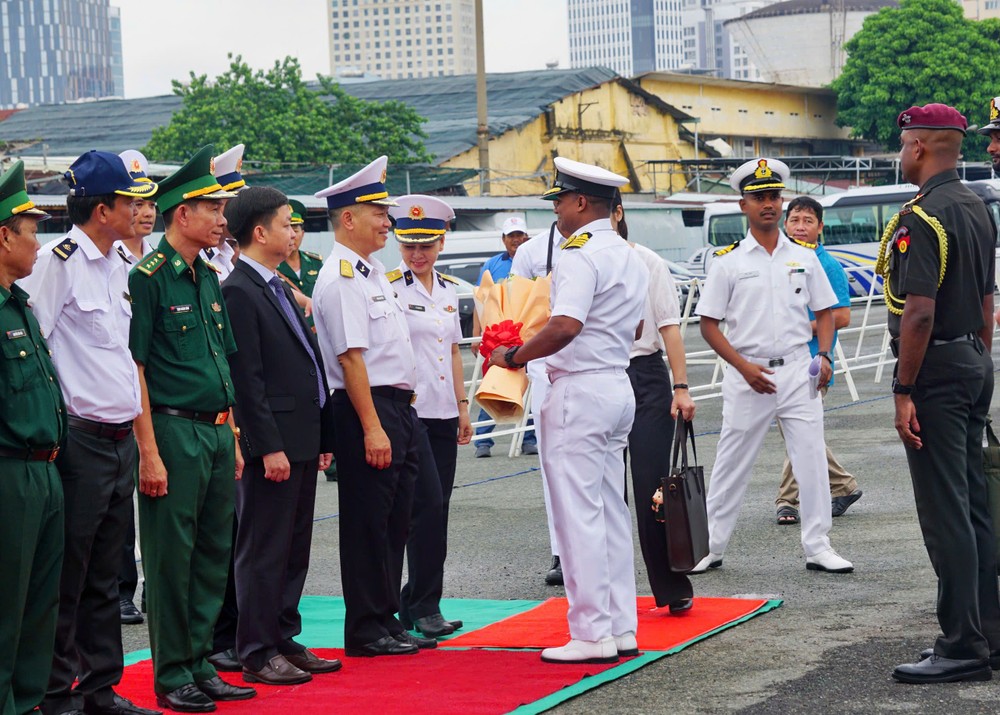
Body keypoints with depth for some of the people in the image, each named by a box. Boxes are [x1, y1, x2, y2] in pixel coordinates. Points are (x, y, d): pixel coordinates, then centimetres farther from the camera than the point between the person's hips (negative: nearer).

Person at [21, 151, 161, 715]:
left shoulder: (119, 267, 14)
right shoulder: (59, 261, -12)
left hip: (122, 437, 8)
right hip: (82, 438, -8)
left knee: (105, 576, 14)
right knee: (66, 574, 0)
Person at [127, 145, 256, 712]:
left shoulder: (210, 277, 14)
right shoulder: (149, 278, -10)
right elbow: (134, 368, -13)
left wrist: (234, 440, 16)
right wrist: (150, 452, -17)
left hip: (218, 432, 8)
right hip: (174, 432, -8)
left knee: (214, 554, 11)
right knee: (172, 557, -1)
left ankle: (200, 663, 21)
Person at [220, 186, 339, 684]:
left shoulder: (278, 287, 18)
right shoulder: (239, 292, -13)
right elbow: (246, 378, -18)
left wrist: (322, 437, 17)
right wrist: (269, 447, -20)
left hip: (302, 438, 10)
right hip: (271, 442, -10)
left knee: (294, 548, 14)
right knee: (264, 550, -2)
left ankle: (284, 639, 23)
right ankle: (257, 653, 5)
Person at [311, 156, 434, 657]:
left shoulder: (372, 272, 17)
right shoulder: (341, 278, -14)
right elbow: (350, 357, -20)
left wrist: (401, 416, 18)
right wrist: (372, 427, -22)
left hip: (398, 408, 10)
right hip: (367, 409, -10)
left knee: (394, 521, 14)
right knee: (367, 522, -2)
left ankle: (387, 621, 22)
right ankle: (365, 630, 5)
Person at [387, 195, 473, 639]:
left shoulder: (448, 289, 13)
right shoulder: (389, 287, -6)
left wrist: (462, 407, 17)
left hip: (443, 414, 7)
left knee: (436, 511, 7)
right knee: (428, 505, -11)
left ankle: (417, 603, 14)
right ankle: (423, 606, -2)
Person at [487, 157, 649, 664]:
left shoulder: (581, 256, -16)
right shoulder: (631, 259, 15)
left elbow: (565, 327, -28)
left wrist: (515, 356, -18)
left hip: (579, 393, -10)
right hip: (619, 388, 10)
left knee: (579, 517, -5)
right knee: (611, 512, 13)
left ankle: (592, 635, -3)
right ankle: (622, 628, 17)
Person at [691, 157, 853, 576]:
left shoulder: (803, 258, 8)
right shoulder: (728, 261, 0)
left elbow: (825, 313, 13)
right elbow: (709, 325, 0)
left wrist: (824, 357, -4)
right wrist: (744, 367, -11)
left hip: (798, 371, 2)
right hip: (748, 375, -2)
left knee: (812, 458, -1)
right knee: (732, 463, 4)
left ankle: (817, 546, 8)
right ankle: (710, 547, 14)